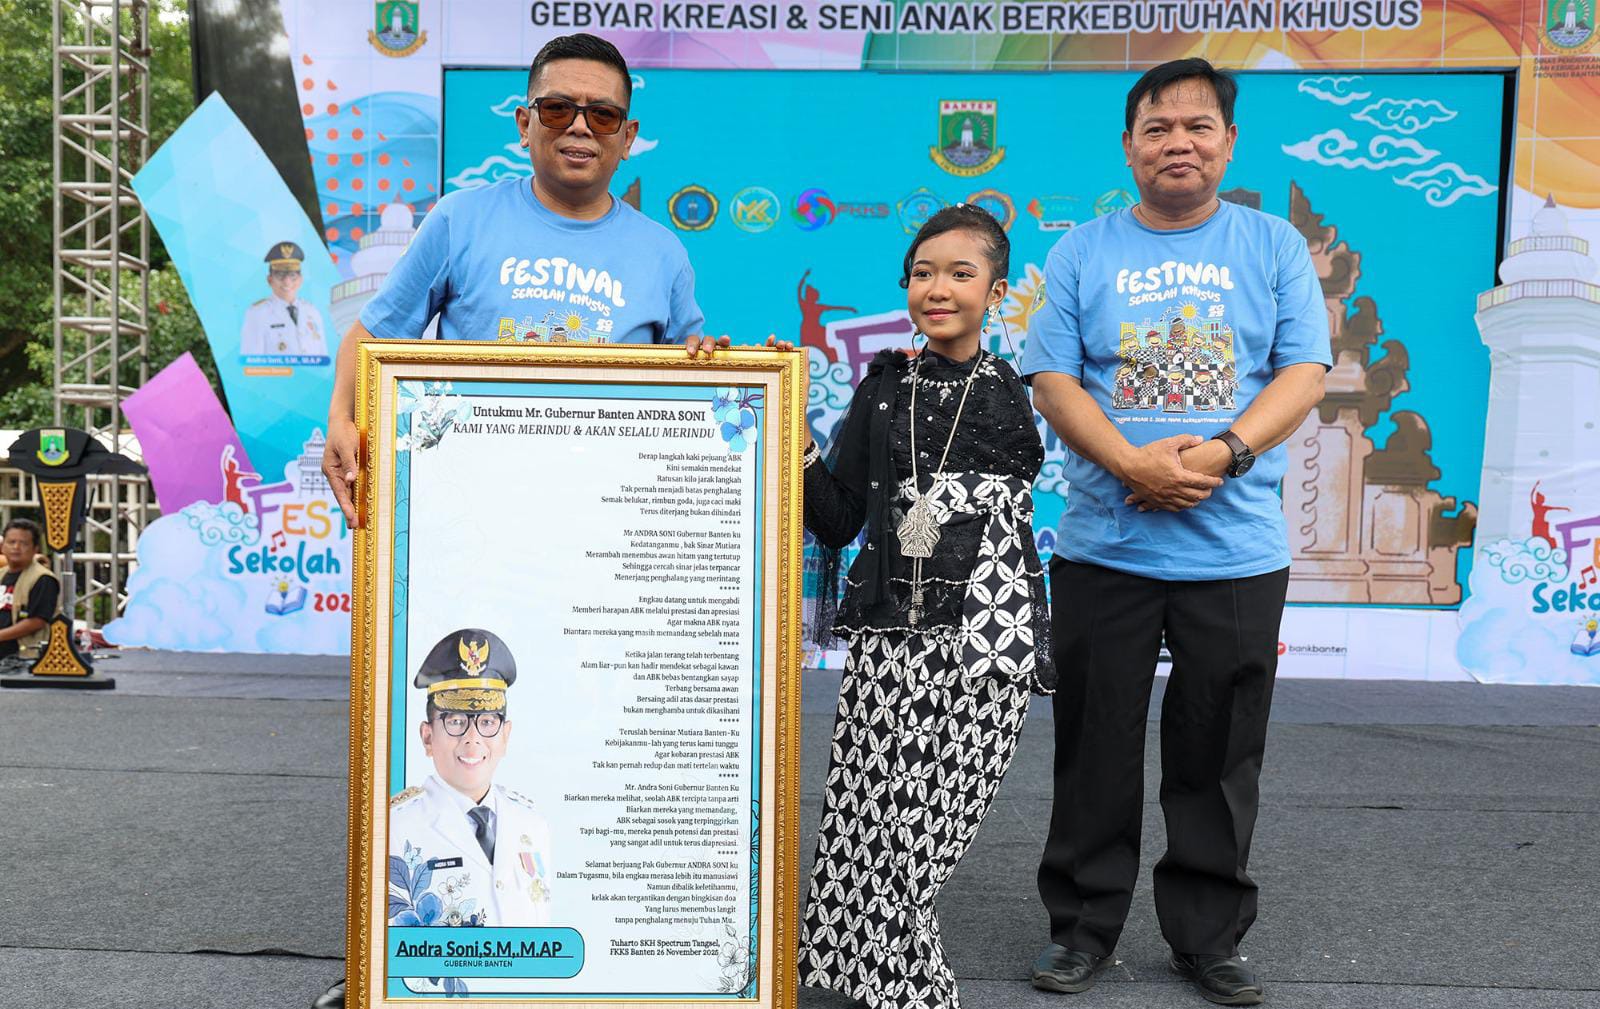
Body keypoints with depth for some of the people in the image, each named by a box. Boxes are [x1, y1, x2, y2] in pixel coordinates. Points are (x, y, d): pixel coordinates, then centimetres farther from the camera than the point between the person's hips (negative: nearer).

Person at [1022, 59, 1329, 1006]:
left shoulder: (1275, 246, 7)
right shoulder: (1082, 253, 6)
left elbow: (1303, 374, 0)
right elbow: (1053, 381, -2)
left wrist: (1222, 451, -17)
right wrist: (1131, 464, -18)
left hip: (1240, 551, 1)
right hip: (1105, 548, 0)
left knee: (1220, 756, 9)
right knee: (1097, 749, 7)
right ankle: (1083, 928, 23)